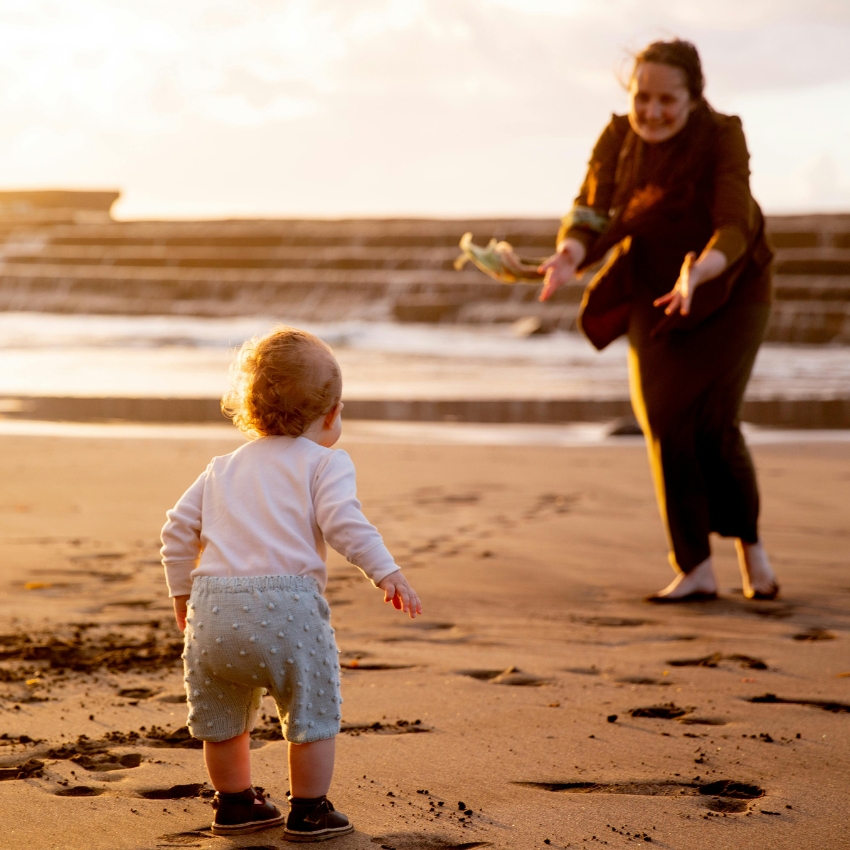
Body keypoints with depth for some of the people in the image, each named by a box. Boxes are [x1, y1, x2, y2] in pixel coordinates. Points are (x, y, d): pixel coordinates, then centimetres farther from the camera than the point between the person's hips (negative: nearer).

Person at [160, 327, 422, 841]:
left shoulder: (223, 469, 23)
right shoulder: (325, 462, 6)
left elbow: (179, 527, 21)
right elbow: (343, 523, -10)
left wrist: (182, 590, 31)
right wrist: (387, 572, -9)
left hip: (212, 606, 5)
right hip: (286, 605, -5)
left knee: (222, 717, 21)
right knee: (313, 713, 9)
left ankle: (235, 803, 33)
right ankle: (309, 812, 12)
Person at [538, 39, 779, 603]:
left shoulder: (723, 138, -23)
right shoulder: (617, 140, -12)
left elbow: (734, 232, -31)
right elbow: (589, 219, -18)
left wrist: (698, 273, -52)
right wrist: (569, 258, -41)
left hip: (728, 289, -3)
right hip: (654, 291, 3)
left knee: (708, 419, -17)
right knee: (662, 418, -12)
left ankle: (750, 542, 8)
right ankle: (696, 570, -5)